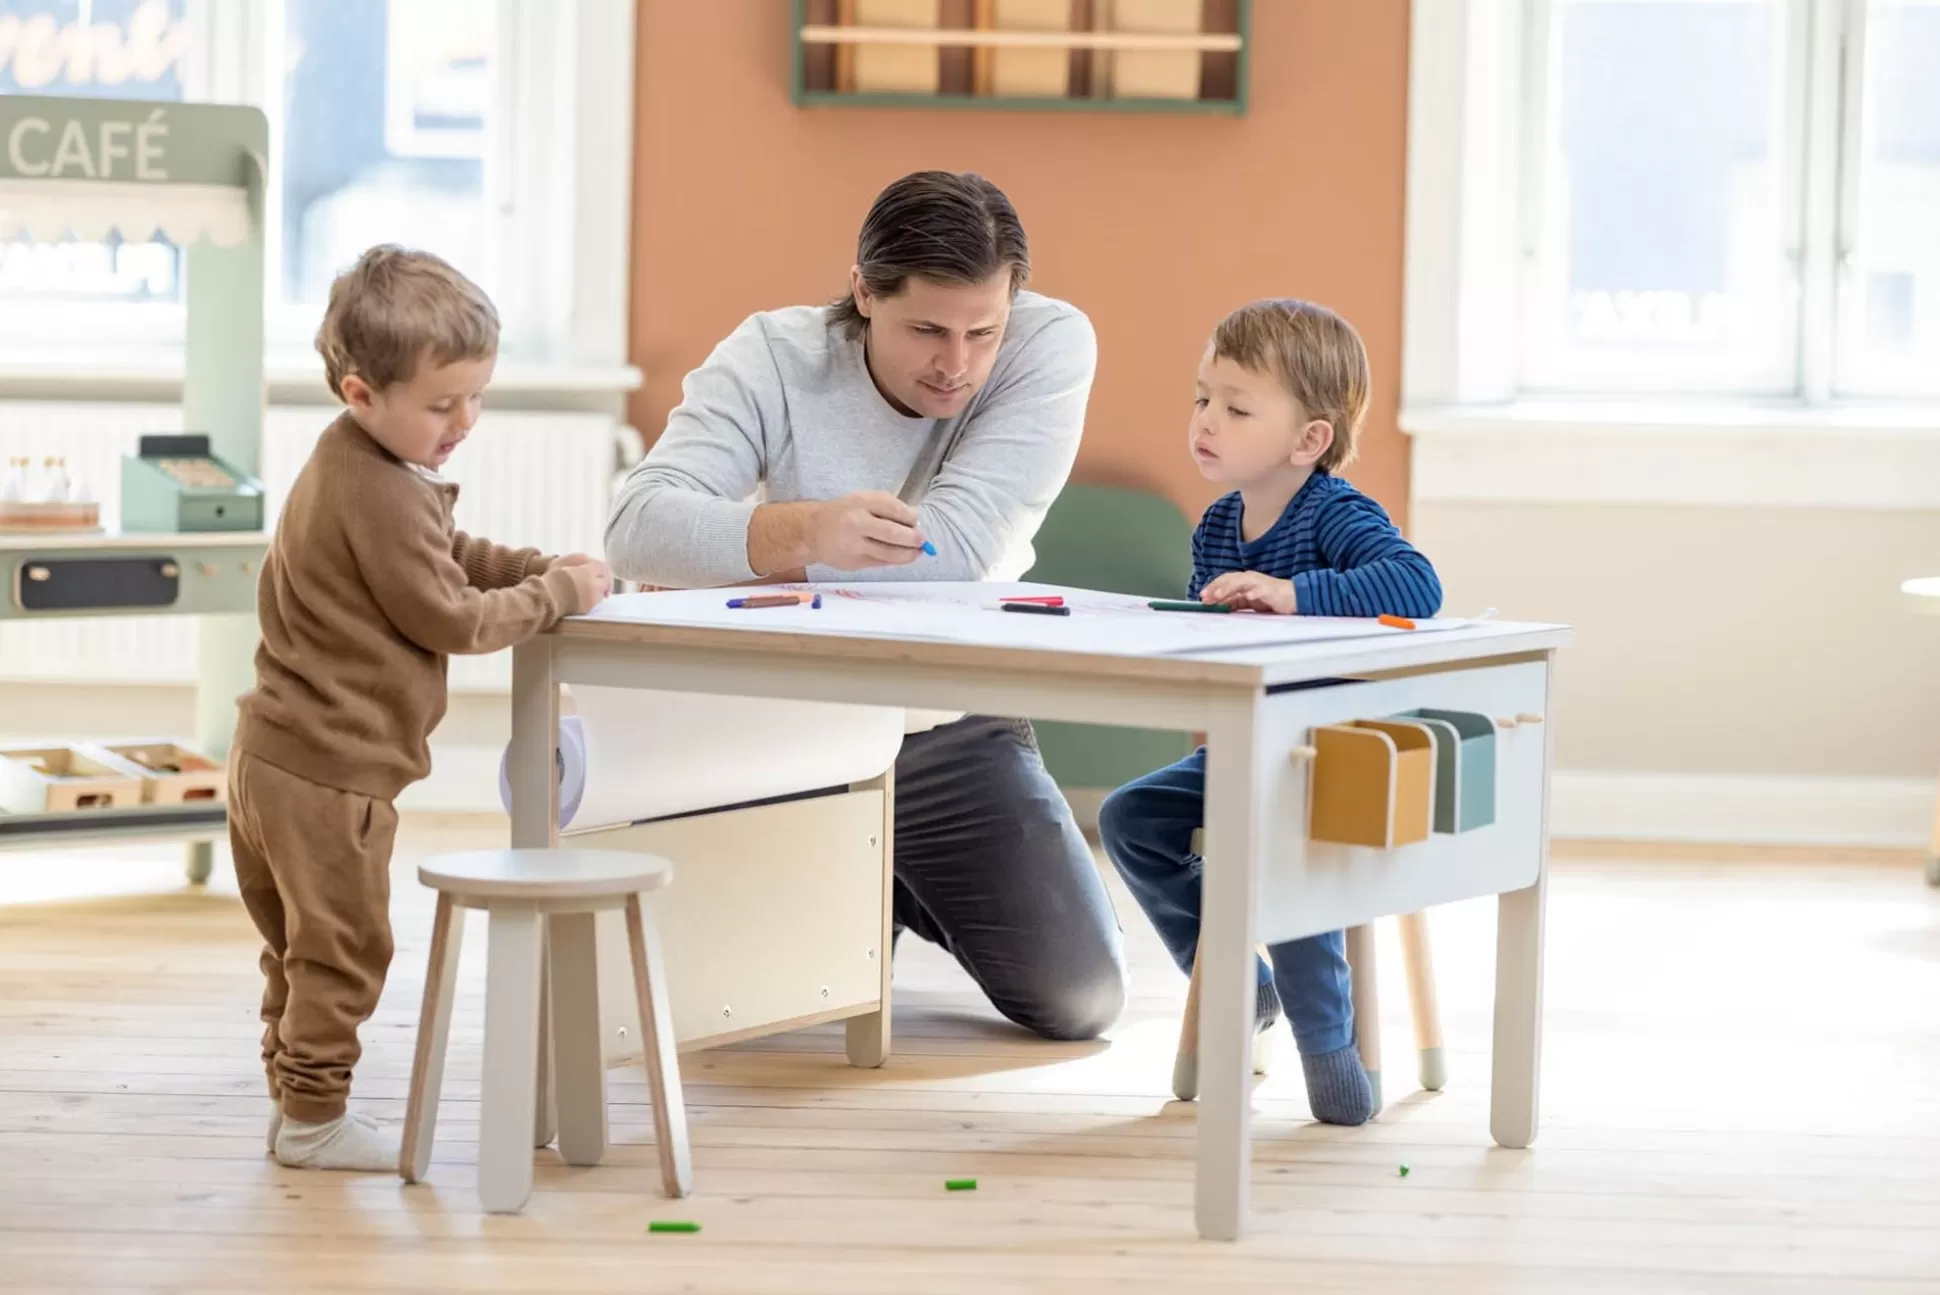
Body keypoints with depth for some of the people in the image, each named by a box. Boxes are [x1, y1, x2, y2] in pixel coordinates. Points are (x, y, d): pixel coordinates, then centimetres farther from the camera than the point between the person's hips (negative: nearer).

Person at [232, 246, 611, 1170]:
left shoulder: (351, 466, 11)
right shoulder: (382, 498, -24)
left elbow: (448, 553, 21)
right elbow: (454, 620, -18)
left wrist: (541, 569, 6)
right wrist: (559, 593, -6)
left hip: (278, 753, 10)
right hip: (331, 771, -10)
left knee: (304, 947, 19)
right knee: (342, 948, 2)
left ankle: (294, 1097, 28)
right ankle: (313, 1119, 10)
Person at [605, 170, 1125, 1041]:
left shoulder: (1051, 344, -16)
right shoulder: (774, 357, -15)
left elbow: (961, 544, -27)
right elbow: (637, 526, -29)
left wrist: (722, 553, -26)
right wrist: (801, 530, -49)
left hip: (953, 733, 0)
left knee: (1078, 1000, -8)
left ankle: (924, 897, 26)